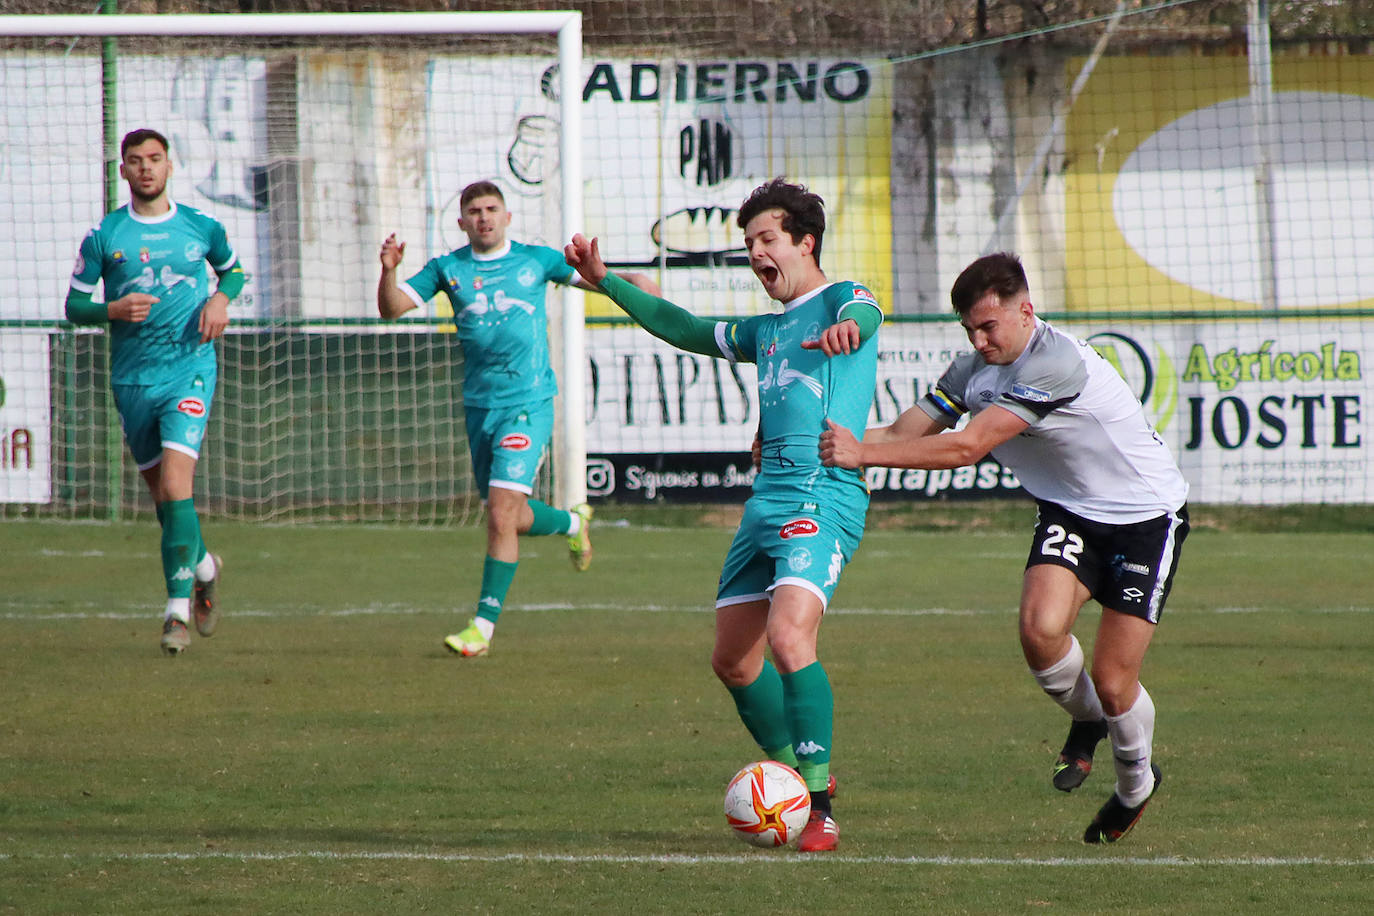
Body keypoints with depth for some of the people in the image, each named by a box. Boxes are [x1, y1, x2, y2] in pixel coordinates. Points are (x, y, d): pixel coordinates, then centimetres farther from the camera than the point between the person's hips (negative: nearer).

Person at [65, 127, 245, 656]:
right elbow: (74, 305, 4)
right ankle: (203, 566, 39)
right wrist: (112, 310, -15)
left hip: (190, 369, -2)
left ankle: (178, 610, -17)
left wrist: (221, 298, 0)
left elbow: (232, 269, 22)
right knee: (162, 493, 10)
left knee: (175, 483, -18)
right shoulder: (104, 236, 1)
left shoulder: (201, 228, 3)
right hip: (131, 379, 2)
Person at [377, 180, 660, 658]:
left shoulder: (535, 260, 3)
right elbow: (392, 308, -1)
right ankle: (573, 522, 43)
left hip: (528, 402, -4)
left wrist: (630, 280, -4)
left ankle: (484, 625, -9)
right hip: (478, 404, 4)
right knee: (511, 518, 11)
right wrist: (389, 270, -20)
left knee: (501, 513, -14)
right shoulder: (448, 269, 5)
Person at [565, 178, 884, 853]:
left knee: (789, 638, -25)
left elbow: (861, 316, -25)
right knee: (733, 660, 9)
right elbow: (688, 331, 40)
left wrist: (847, 329, -50)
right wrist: (606, 283, 39)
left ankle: (822, 807, -22)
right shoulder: (767, 330, 26)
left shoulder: (843, 300, 1)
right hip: (766, 499, 9)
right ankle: (795, 776, 28)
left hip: (824, 497, -9)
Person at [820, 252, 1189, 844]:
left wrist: (863, 453, -34)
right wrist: (830, 440, -20)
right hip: (1069, 512, 6)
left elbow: (967, 447, -33)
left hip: (1146, 517, -6)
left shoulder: (1056, 362, -30)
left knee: (1112, 682, -7)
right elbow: (905, 433, -2)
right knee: (1041, 628, -23)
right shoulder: (975, 369, -4)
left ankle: (1136, 782, 25)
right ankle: (1085, 719, 10)